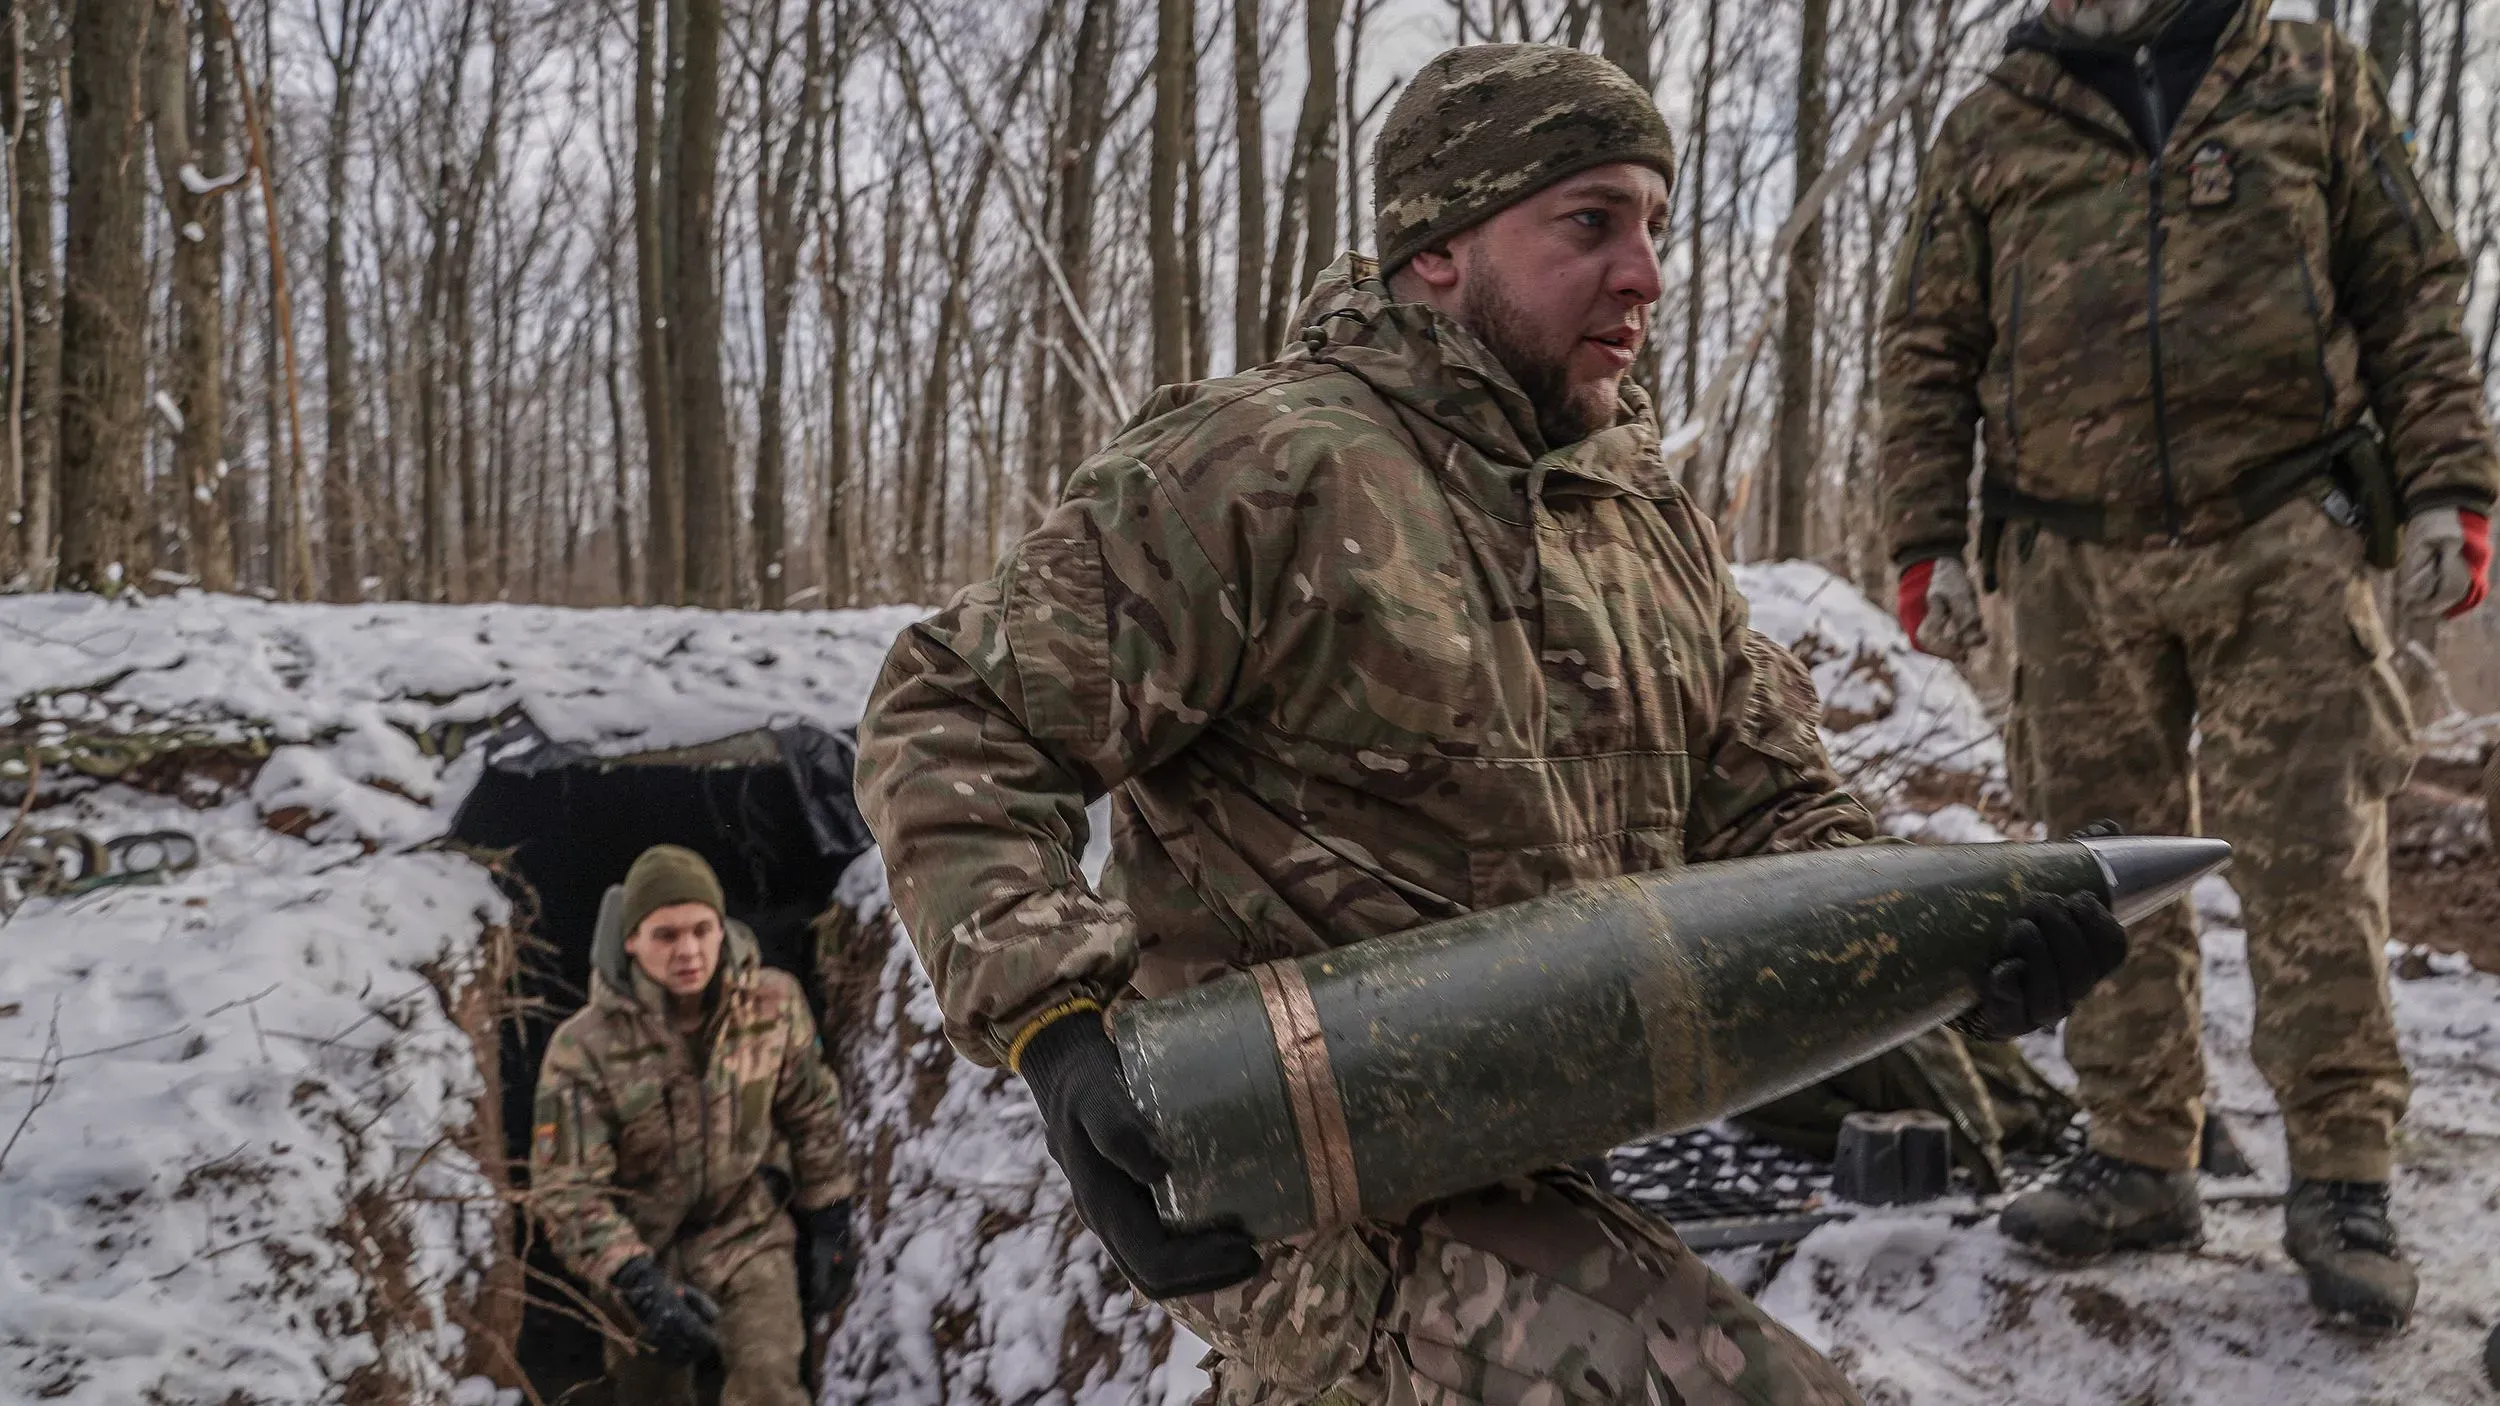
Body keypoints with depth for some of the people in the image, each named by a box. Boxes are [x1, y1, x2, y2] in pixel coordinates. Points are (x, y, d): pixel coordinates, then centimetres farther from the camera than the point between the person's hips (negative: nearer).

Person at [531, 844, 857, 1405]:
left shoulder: (773, 1002, -14)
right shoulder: (585, 1046, -22)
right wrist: (642, 1287, -32)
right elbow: (566, 1190, -23)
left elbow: (812, 1117, 0)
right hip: (642, 1255, 0)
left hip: (749, 1233, 0)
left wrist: (830, 1228, 5)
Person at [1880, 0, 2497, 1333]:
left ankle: (2340, 1180, 6)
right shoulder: (1988, 132, 12)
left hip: (2281, 542, -1)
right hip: (2077, 569, 1)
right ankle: (2141, 1161, 16)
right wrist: (1928, 543, 2)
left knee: (2314, 861, -4)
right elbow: (1926, 353, 10)